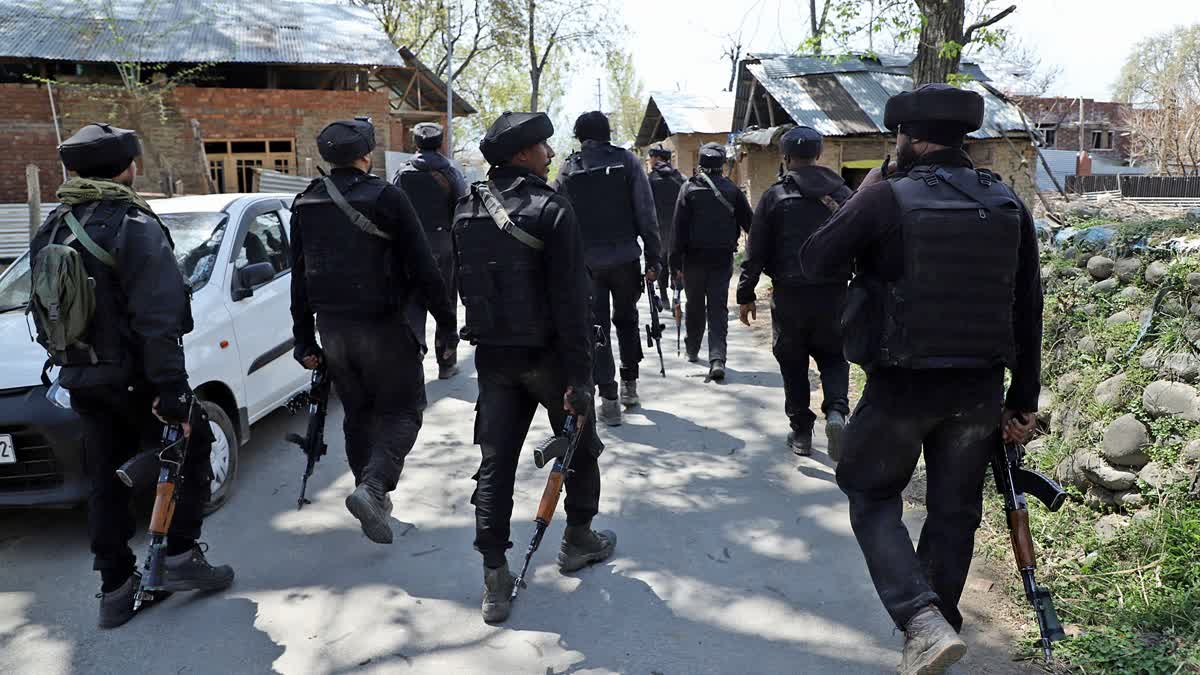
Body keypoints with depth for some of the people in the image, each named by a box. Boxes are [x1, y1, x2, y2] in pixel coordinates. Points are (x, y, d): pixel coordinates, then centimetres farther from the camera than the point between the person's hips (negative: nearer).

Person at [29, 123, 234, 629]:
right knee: (193, 445, 11)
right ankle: (180, 557, 10)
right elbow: (157, 318, -22)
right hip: (132, 375, -7)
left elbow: (42, 313, 16)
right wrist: (172, 389, -22)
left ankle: (115, 588, 18)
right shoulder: (134, 225, -15)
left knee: (106, 481, 13)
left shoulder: (51, 230, 10)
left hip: (81, 379, 7)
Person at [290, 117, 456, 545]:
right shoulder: (387, 197, -9)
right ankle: (372, 487, -16)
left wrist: (304, 340, 17)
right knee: (402, 410, 5)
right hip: (383, 328, -5)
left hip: (332, 329, 6)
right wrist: (445, 319, -4)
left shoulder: (305, 205, 8)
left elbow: (299, 279, 11)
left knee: (358, 413, 18)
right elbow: (422, 267, -12)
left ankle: (374, 498, 25)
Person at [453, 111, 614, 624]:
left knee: (495, 462, 6)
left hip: (493, 355, 5)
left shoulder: (467, 211, 5)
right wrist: (579, 378, -19)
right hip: (547, 354, -5)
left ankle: (495, 580, 6)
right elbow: (571, 301, -20)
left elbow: (463, 285, 12)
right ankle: (578, 541, 33)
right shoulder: (551, 212, -15)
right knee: (580, 447, 18)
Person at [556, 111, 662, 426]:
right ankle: (630, 385, 27)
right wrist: (653, 257, 1)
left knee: (596, 326, 4)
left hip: (586, 260, -1)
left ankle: (608, 400, 0)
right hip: (625, 257, 1)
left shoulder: (569, 169, 3)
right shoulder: (626, 160, 1)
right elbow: (646, 214, -3)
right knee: (626, 318, 20)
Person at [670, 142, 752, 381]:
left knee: (695, 306, 16)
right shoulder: (732, 190, 2)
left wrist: (676, 262, -5)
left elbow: (679, 227, -6)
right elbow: (750, 223, 4)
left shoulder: (689, 188, -3)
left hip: (694, 258, 0)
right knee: (718, 309, 0)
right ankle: (717, 359, -13)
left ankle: (692, 350, 33)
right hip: (723, 259, 0)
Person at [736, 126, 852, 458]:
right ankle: (836, 411, -8)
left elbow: (755, 252, -4)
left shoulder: (775, 196, -3)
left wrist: (746, 295, 4)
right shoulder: (842, 193, 5)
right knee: (833, 357, 17)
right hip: (834, 294, 2)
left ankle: (801, 432, 17)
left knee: (793, 363, 12)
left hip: (789, 295, -2)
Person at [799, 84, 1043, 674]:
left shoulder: (887, 198, -14)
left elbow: (813, 262, -4)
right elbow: (1028, 313, 5)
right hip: (979, 392, 5)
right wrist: (1023, 401, 13)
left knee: (873, 499, 14)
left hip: (900, 388, -4)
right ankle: (938, 623, 32)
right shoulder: (1008, 205, 2)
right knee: (954, 513, 18)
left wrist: (860, 198, 6)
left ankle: (924, 622, -1)